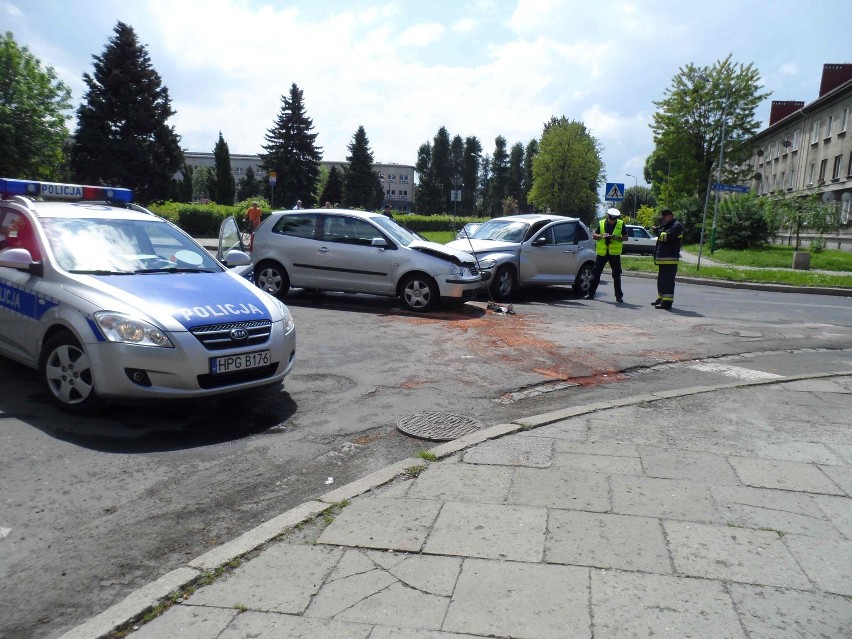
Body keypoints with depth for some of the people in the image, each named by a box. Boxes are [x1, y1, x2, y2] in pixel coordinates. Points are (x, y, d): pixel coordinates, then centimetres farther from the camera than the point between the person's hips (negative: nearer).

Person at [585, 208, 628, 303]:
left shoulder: (621, 224, 2)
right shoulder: (601, 223, 4)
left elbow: (625, 237, 2)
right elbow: (594, 235, 5)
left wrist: (616, 237, -16)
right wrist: (602, 236, -14)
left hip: (615, 253, -1)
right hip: (602, 253, 1)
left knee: (616, 275, 2)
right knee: (596, 273, 5)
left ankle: (619, 296, 8)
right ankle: (591, 293, 14)